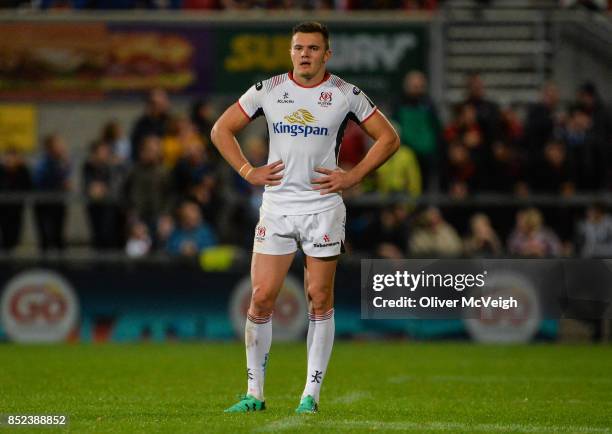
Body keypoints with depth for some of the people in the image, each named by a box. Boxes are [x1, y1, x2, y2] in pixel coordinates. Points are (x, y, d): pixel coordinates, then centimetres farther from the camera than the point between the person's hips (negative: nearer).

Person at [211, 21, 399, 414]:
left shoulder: (346, 95, -1)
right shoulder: (268, 91, 3)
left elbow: (388, 138, 6)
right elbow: (222, 130, 12)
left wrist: (352, 177, -2)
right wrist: (248, 172, 2)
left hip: (323, 207, -1)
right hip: (276, 207, 1)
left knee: (320, 300, -1)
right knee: (261, 298, -4)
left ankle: (311, 394, 7)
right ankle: (254, 394, 5)